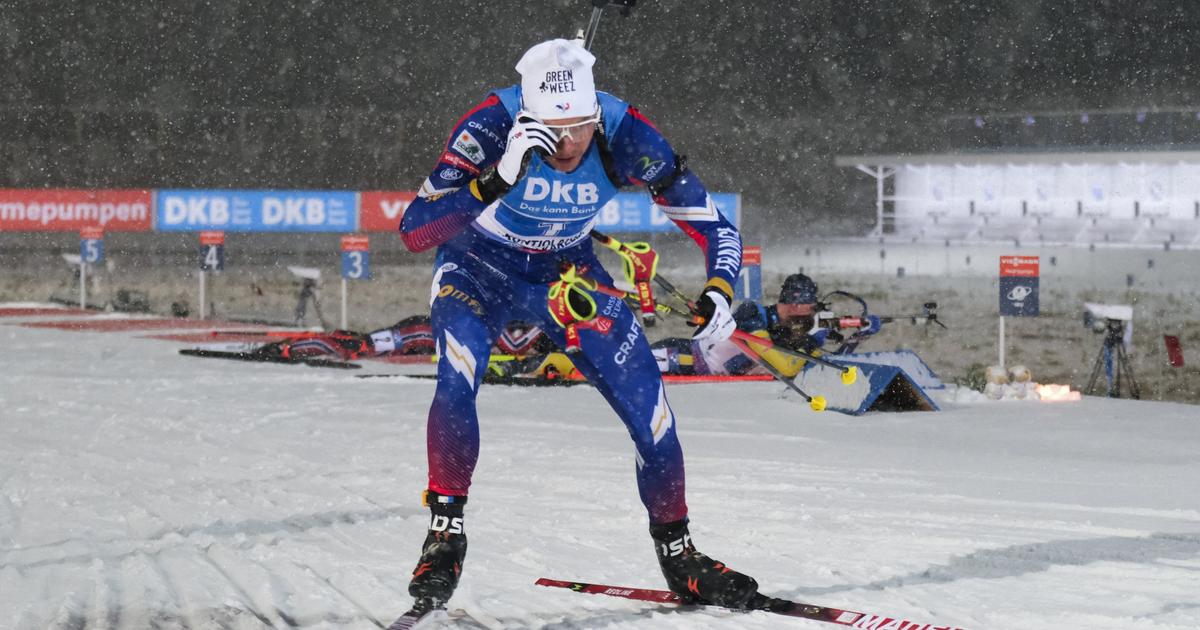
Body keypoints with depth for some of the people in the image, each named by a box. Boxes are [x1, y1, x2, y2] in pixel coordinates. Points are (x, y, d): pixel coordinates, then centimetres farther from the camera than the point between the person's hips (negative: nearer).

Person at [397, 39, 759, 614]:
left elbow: (712, 225, -17)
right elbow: (414, 231, -38)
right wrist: (498, 180, -50)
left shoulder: (624, 135, -26)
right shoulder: (491, 126, -33)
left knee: (650, 410, -4)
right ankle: (445, 534, -15)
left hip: (569, 271, 2)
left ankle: (679, 557, 18)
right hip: (479, 266, -2)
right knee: (457, 378, -32)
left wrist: (718, 291, -37)